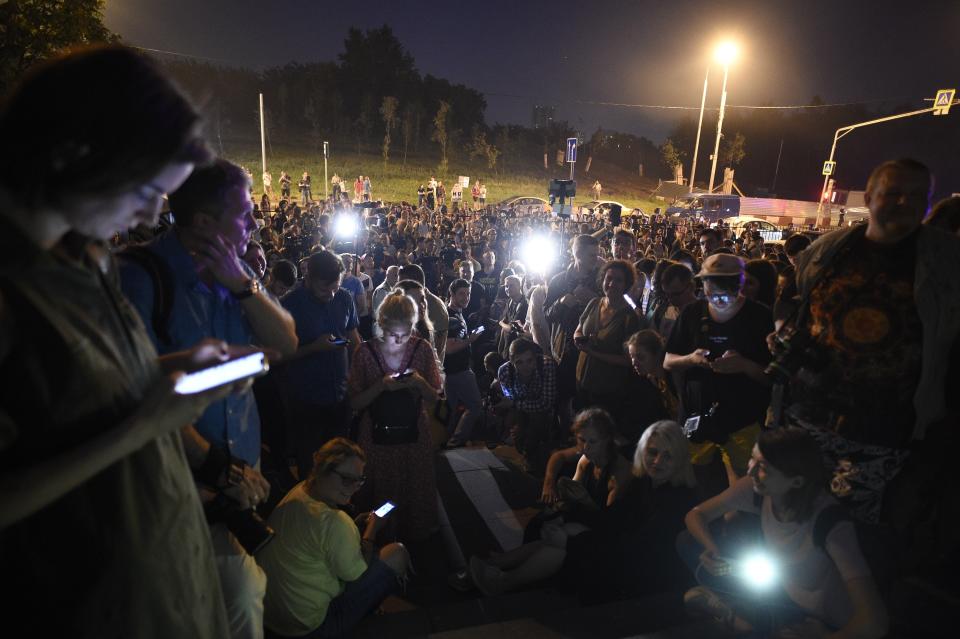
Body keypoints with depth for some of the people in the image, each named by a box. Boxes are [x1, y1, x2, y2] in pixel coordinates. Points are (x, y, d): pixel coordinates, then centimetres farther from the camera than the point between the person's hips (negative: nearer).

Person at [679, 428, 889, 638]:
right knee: (688, 542, -7)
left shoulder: (830, 523, -34)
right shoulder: (757, 488, -21)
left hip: (822, 620, -4)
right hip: (778, 585, 4)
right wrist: (713, 552, -29)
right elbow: (696, 515, -9)